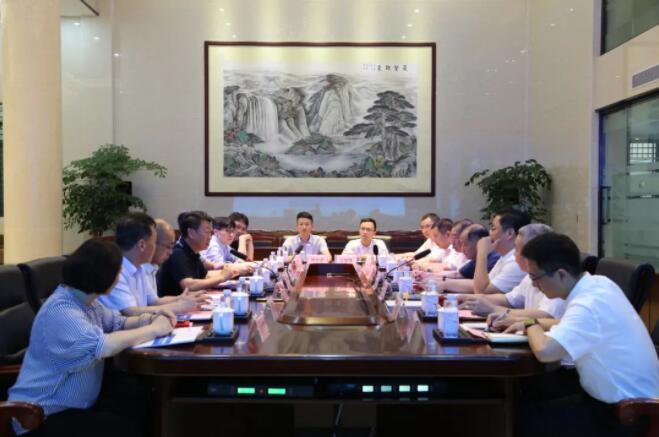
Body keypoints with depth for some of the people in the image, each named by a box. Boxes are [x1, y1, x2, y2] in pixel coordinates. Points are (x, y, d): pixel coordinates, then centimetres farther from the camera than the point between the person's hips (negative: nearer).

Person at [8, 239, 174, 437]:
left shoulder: (86, 301, 4)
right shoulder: (61, 310, -26)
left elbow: (117, 322, 13)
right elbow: (101, 345, -40)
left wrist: (150, 319, -8)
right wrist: (153, 329, -28)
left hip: (77, 404, 9)